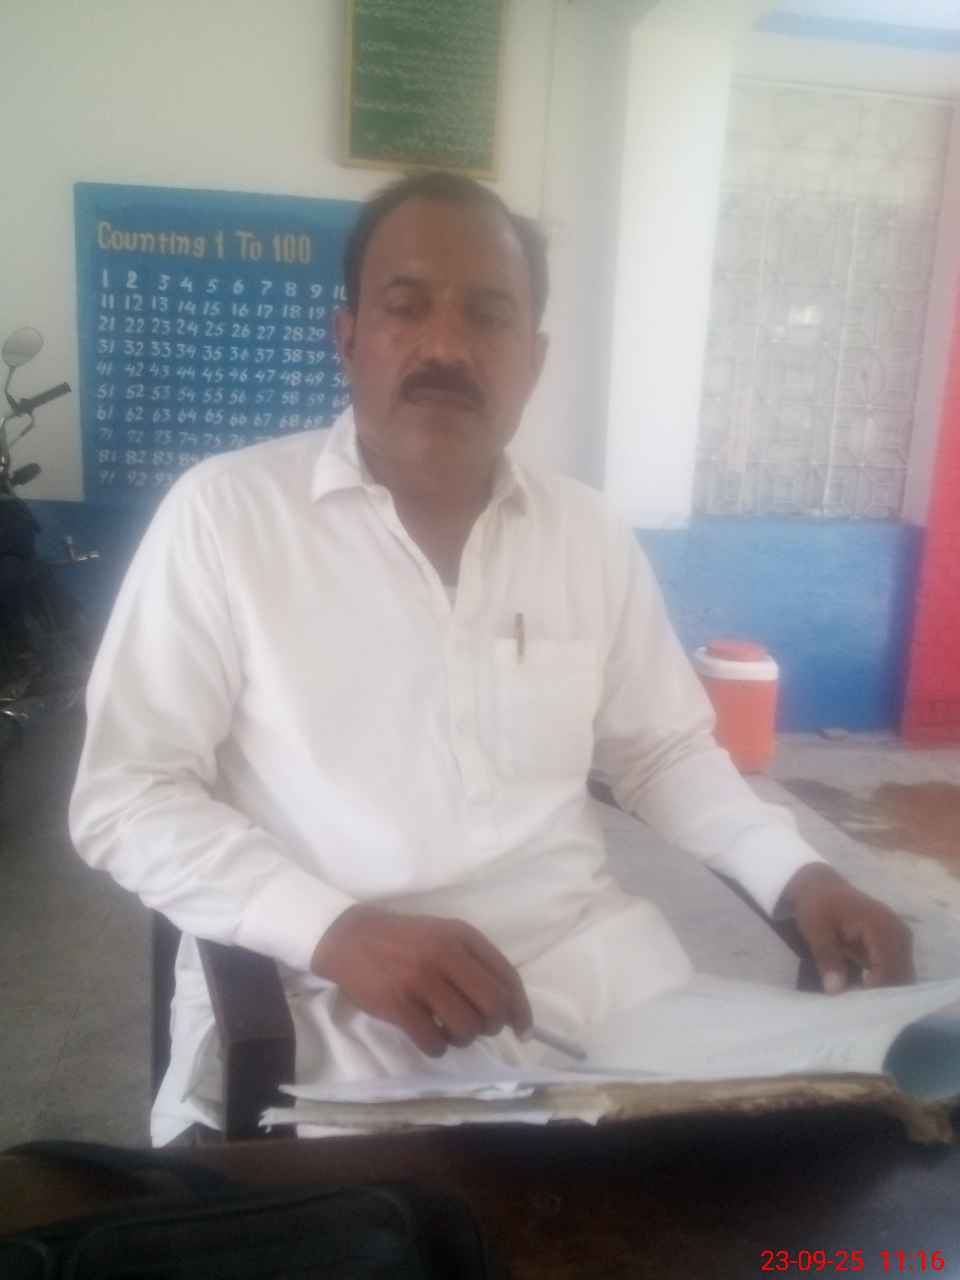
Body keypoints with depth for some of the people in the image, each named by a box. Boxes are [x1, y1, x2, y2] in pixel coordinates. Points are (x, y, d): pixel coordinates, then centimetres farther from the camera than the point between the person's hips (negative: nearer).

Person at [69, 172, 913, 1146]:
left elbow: (662, 747, 15)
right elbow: (123, 794, -9)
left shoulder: (591, 534, 5)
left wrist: (795, 874, -2)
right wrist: (336, 930, -23)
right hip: (326, 991, -4)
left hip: (582, 957, 5)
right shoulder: (223, 512, -7)